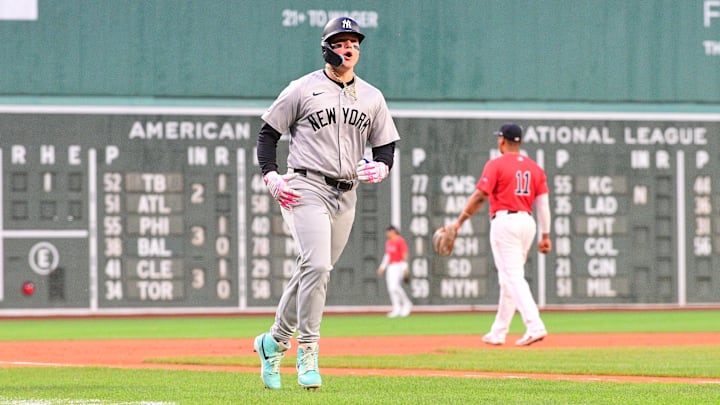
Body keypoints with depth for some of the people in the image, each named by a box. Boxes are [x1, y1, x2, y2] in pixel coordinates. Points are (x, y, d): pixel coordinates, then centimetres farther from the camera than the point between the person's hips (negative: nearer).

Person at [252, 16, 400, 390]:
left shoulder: (372, 98, 12)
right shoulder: (302, 89, 0)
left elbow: (386, 145, 15)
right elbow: (268, 132, 5)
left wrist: (381, 167, -8)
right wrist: (270, 176, -9)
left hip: (346, 195, 5)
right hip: (307, 187, -5)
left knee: (312, 270, 9)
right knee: (316, 265, -20)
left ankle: (275, 341, 27)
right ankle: (307, 352, -16)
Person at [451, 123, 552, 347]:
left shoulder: (496, 165, -5)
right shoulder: (534, 168, 12)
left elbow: (479, 196, -11)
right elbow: (543, 203, 8)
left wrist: (459, 222, -5)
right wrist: (545, 235, 10)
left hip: (504, 221, -7)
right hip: (527, 223, 7)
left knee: (513, 277, -10)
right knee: (509, 278, 15)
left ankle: (534, 326, -25)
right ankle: (498, 332, 21)